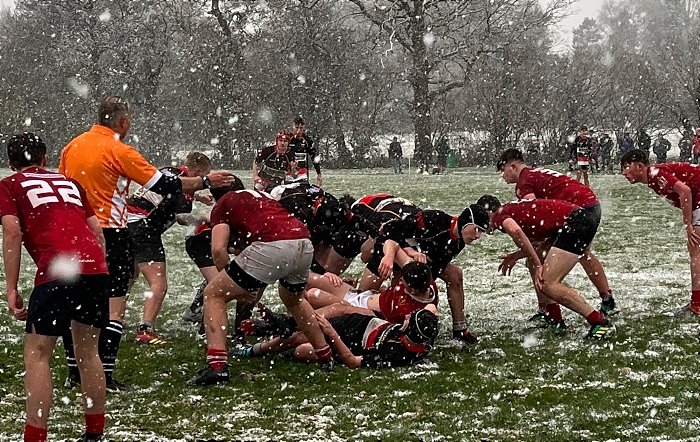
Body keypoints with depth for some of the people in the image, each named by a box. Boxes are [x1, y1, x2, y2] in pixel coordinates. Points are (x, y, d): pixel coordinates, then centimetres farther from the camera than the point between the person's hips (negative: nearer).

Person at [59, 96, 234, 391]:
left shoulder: (72, 146, 9)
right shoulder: (119, 151, -10)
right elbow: (165, 186, -8)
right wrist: (205, 182, 2)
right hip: (109, 233, -7)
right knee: (113, 308, -2)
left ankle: (75, 372, 16)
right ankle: (104, 376, -7)